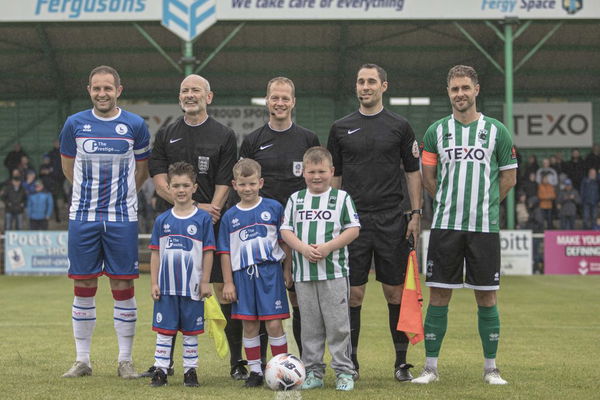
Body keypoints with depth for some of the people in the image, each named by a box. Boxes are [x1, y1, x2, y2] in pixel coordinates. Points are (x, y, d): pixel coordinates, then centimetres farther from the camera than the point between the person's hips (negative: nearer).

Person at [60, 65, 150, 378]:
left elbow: (142, 168, 12)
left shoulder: (135, 125, 1)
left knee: (123, 286, 0)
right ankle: (82, 360, 12)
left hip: (123, 218, -1)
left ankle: (125, 360, 9)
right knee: (83, 287, 3)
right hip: (83, 217, 1)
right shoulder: (75, 124, 2)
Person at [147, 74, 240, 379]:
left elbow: (224, 184, 0)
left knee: (224, 288, -6)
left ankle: (237, 361, 1)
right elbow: (160, 182, 3)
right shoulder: (166, 135, 11)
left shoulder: (224, 136, 6)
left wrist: (210, 213, -15)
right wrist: (195, 207, -10)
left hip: (212, 223, -2)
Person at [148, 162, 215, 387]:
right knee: (164, 330, 4)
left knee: (191, 331, 7)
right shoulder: (162, 220, 4)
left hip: (192, 287, -2)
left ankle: (190, 371, 16)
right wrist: (154, 282, 3)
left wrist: (205, 282, -3)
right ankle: (160, 370, 9)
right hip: (166, 286, 2)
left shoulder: (203, 219, -2)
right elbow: (155, 253, 7)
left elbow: (208, 252, -1)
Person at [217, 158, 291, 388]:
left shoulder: (274, 208, 2)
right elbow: (225, 252, 8)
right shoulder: (230, 217, 6)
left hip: (270, 273, -2)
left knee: (274, 324, -5)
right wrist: (228, 282, 5)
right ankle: (255, 371, 15)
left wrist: (287, 270, 4)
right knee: (249, 326, 6)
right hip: (243, 275, 2)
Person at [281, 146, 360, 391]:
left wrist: (328, 247, -14)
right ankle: (313, 372, 14)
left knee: (338, 324, -3)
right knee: (310, 325, 7)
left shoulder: (342, 198, 2)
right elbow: (286, 230, 7)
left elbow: (353, 229, -3)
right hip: (303, 273, 3)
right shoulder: (296, 199, 10)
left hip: (334, 272, -3)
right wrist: (303, 248, -12)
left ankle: (344, 371, 4)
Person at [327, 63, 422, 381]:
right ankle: (349, 362, 8)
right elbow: (333, 176, 12)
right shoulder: (341, 128, 8)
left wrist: (416, 214, -1)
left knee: (395, 292, 2)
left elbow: (413, 172, 8)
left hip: (391, 221, -1)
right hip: (352, 221, 1)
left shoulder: (399, 127, 6)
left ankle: (402, 361, 11)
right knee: (353, 294, 1)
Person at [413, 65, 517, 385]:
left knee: (486, 298, 3)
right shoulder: (436, 131, 6)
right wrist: (450, 204, 9)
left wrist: (485, 205, 9)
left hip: (485, 227, -1)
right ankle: (431, 367, 9)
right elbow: (428, 177, 13)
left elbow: (509, 177, 10)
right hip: (444, 226, 1)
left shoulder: (496, 130, 4)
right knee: (438, 296, 1)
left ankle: (491, 368, 13)